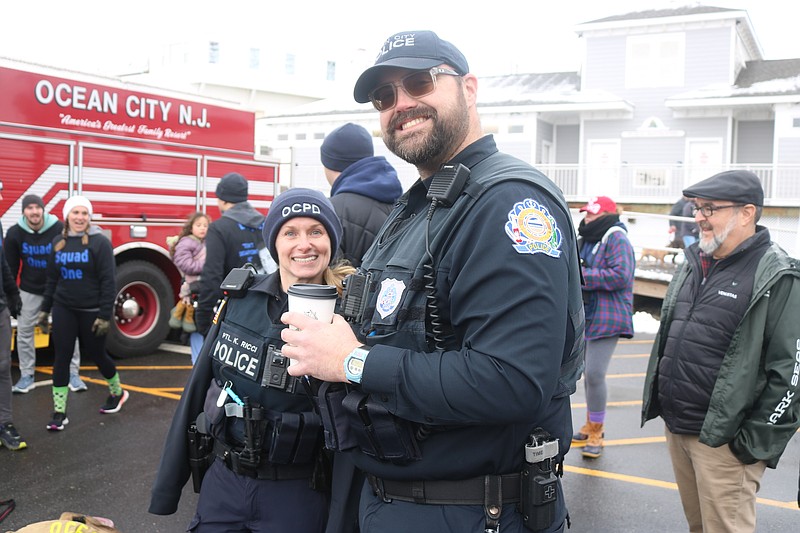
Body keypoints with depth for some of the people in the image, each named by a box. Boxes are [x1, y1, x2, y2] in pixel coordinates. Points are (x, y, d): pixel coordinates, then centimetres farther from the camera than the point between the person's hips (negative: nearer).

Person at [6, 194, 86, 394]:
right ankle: (27, 376, 18)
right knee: (24, 331, 6)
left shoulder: (59, 229, -18)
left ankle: (73, 374, 12)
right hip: (29, 290, 2)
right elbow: (10, 266, 1)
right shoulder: (14, 233, -9)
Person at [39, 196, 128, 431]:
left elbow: (108, 282, -12)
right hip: (63, 309, 4)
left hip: (91, 310, -4)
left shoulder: (100, 242, -10)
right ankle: (59, 412, 8)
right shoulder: (58, 242, 5)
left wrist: (105, 316, -16)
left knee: (96, 354, 10)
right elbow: (52, 279, 13)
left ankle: (117, 393, 35)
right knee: (61, 358, 1)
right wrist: (45, 309, 12)